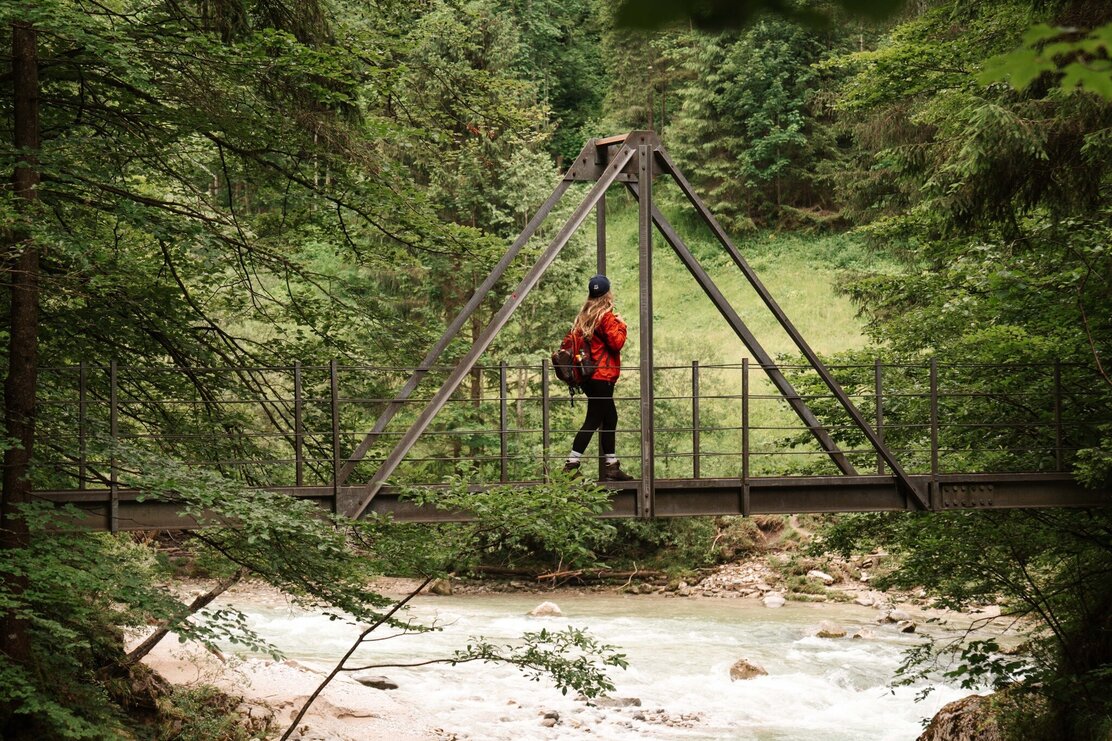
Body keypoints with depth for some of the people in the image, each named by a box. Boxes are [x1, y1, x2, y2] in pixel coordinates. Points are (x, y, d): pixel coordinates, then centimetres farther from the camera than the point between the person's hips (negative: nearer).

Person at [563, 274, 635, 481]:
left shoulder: (585, 315, 12)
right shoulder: (606, 317, -11)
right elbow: (616, 343, -16)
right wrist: (621, 326, 0)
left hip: (589, 376, 9)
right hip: (602, 376, -9)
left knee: (610, 418, 14)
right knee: (593, 420, -7)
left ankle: (611, 466, 15)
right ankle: (571, 464, -11)